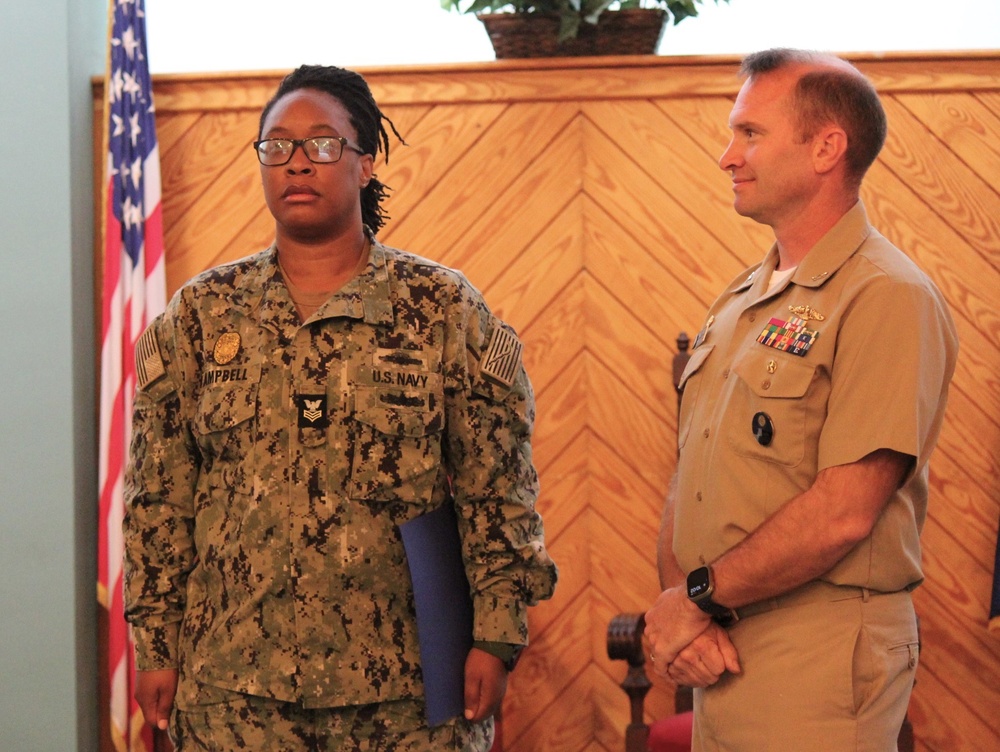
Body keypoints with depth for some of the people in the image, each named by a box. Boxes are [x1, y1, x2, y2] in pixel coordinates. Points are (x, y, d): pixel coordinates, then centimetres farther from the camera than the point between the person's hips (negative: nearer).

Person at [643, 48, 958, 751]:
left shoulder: (889, 298, -13)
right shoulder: (739, 301, 13)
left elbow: (844, 512, -20)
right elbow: (690, 478, 10)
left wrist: (700, 596, -10)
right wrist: (677, 604, -7)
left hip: (817, 662, -7)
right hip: (718, 648, 7)